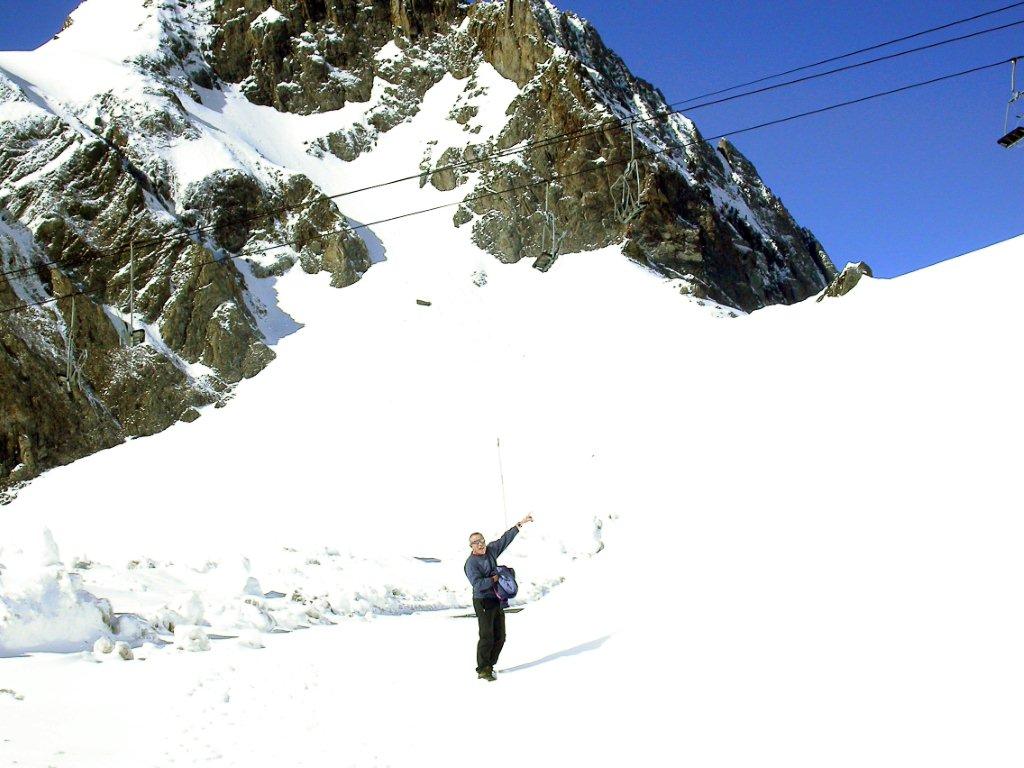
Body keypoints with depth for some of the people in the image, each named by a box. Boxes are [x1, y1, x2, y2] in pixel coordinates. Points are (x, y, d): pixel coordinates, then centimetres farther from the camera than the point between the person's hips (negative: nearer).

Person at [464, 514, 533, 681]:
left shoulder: (490, 550, 8)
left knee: (500, 636, 10)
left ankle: (489, 665, 20)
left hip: (497, 600, 8)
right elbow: (478, 584, -24)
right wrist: (495, 578, -16)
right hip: (483, 601, -8)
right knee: (487, 636, -10)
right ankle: (482, 670, -2)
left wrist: (520, 524, 19)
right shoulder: (471, 563, -13)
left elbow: (505, 539, 17)